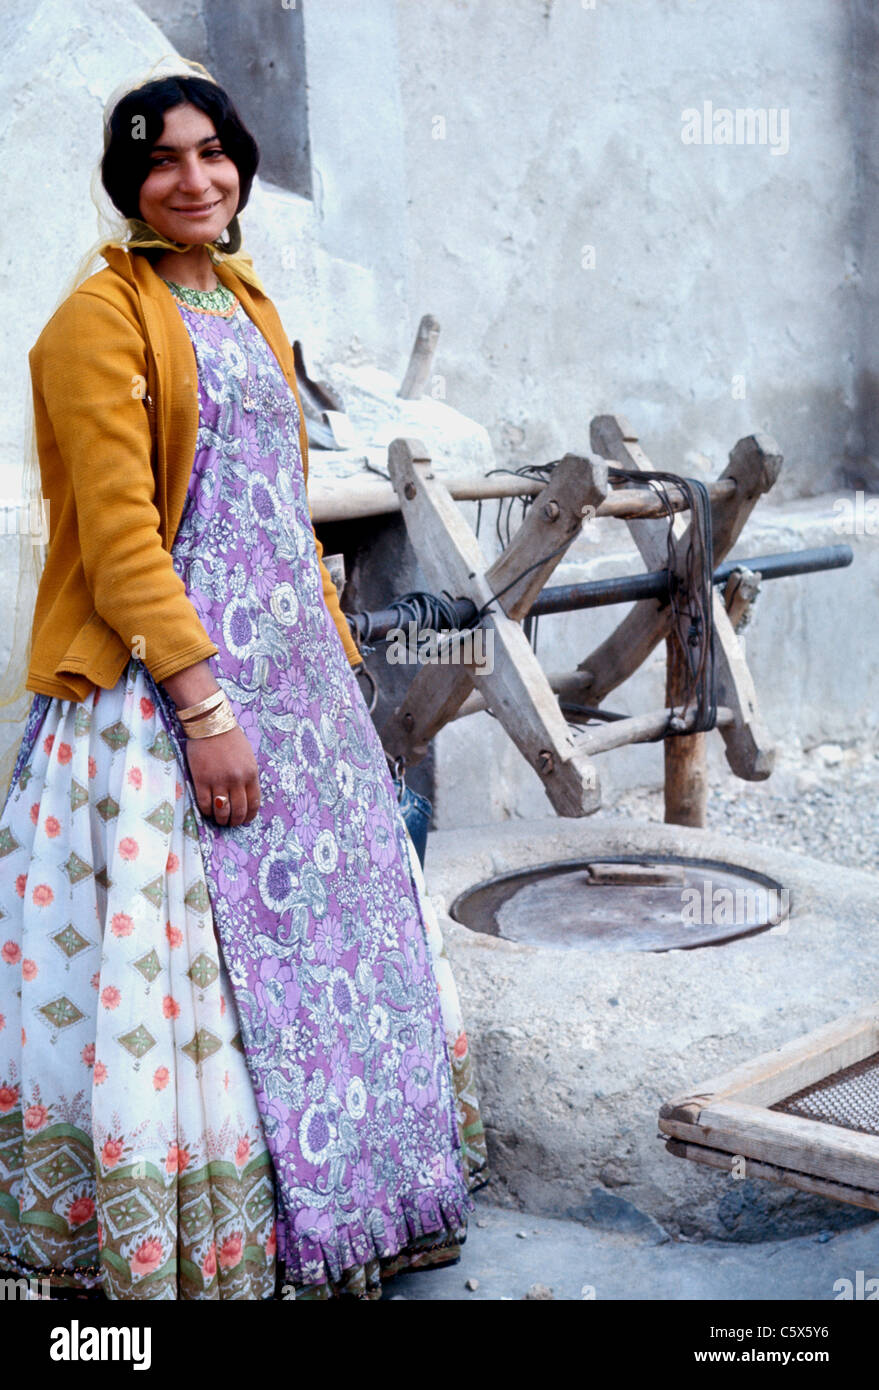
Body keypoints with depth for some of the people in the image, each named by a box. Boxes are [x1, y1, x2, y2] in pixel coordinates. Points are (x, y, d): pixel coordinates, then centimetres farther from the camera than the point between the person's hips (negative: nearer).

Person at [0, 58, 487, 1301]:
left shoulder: (249, 304, 17)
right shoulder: (102, 318, -8)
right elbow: (119, 535, -16)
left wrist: (334, 653, 15)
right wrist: (205, 704, -21)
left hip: (290, 672, 8)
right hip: (158, 683, -8)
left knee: (323, 928, 14)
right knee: (191, 952, -2)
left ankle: (326, 1204, 31)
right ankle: (189, 1244, 15)